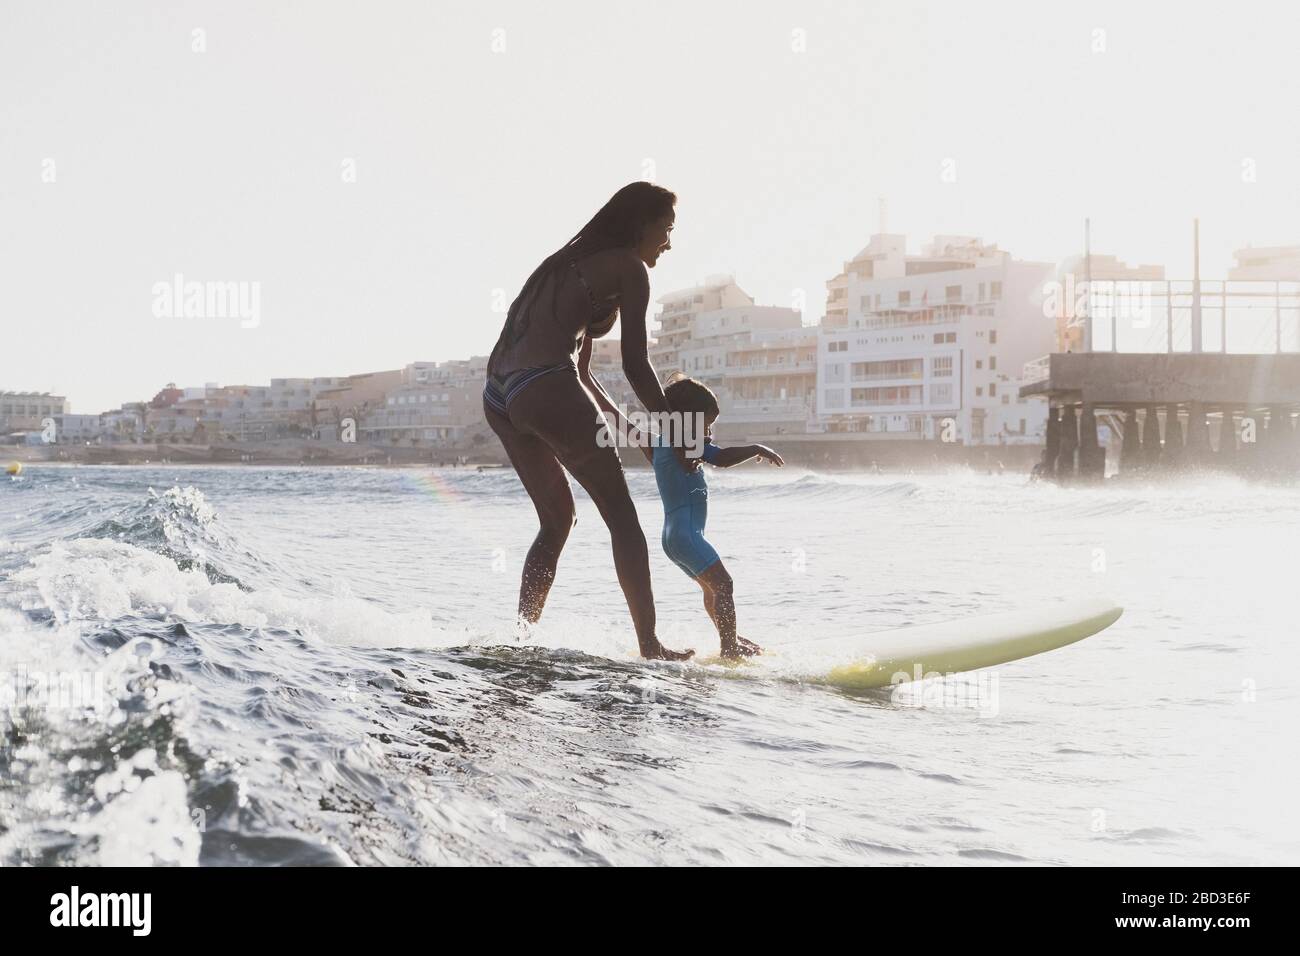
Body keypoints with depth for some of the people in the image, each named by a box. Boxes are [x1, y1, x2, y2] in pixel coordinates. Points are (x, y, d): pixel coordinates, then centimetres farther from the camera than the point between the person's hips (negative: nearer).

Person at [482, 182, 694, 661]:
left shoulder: (574, 263, 30)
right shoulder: (628, 268, 4)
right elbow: (635, 364, -2)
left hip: (500, 400, 9)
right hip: (547, 391, -8)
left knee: (558, 519, 21)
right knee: (622, 517, 0)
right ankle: (650, 646, -2)